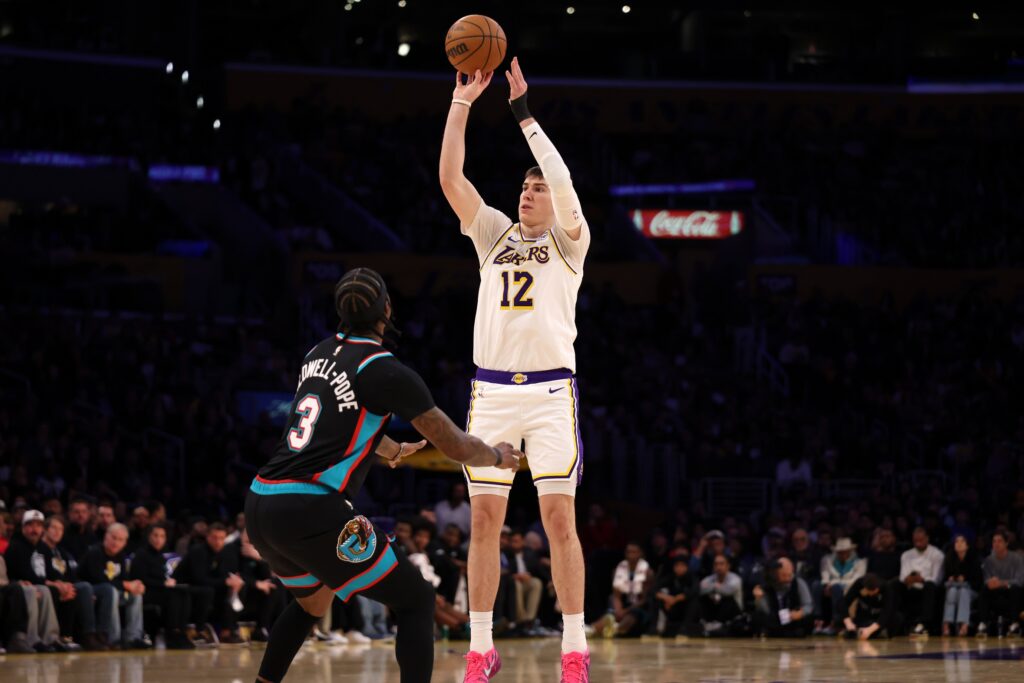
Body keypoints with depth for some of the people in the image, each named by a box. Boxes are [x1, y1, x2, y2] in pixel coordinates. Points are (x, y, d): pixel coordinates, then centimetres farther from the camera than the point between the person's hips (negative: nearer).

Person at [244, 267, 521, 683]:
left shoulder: (319, 354, 16)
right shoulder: (387, 372, -6)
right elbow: (457, 448, 2)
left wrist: (392, 450, 57)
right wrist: (498, 457, 23)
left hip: (259, 507, 8)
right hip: (311, 513, -8)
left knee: (313, 602, 33)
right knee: (416, 601, 5)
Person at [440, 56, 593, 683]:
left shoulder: (569, 242, 5)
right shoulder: (495, 234, 15)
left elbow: (564, 182, -14)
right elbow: (451, 179, 3)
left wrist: (525, 113, -13)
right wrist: (463, 102, -4)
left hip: (551, 391, -3)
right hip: (492, 391, 3)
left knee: (560, 517, -7)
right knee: (485, 519, 1)